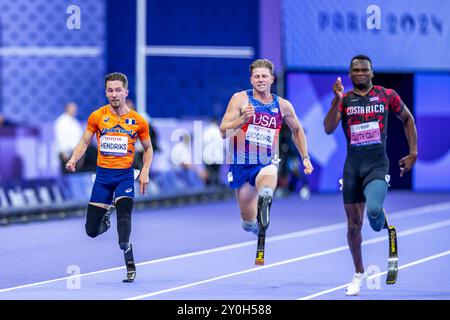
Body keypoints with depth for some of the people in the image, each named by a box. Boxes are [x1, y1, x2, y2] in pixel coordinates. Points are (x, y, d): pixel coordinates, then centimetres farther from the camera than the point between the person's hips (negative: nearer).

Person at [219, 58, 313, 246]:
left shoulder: (283, 106, 3)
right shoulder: (240, 99, -5)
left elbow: (297, 130, 22)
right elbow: (223, 132, -11)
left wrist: (305, 157, 16)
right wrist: (243, 119, -28)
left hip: (267, 163, 0)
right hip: (241, 164, 0)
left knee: (269, 176, -41)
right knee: (248, 221, 5)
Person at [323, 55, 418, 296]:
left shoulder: (387, 95, 2)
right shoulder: (344, 99, 4)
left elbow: (407, 119, 16)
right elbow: (328, 129, -10)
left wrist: (413, 153, 11)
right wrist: (337, 100, -22)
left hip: (377, 164, -2)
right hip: (352, 165, 2)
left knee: (373, 210, -29)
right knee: (353, 224, 7)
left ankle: (379, 219, 10)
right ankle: (359, 274, 24)